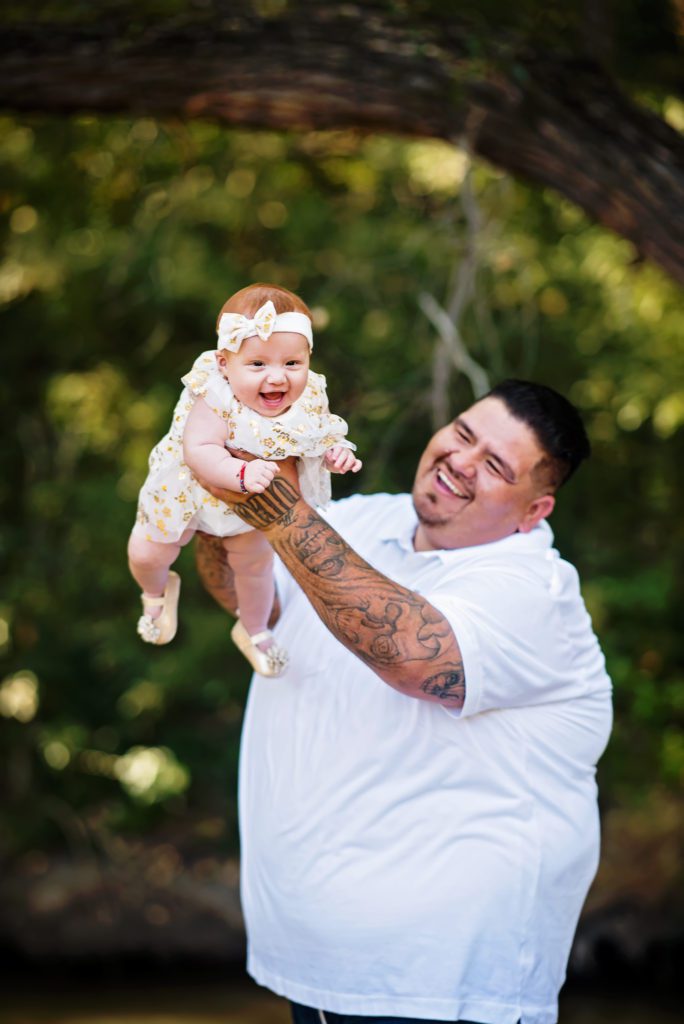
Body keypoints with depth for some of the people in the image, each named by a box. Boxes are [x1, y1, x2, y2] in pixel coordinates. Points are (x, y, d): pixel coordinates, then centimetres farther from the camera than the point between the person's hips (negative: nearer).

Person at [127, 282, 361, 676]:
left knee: (255, 563, 24)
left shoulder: (308, 401, -27)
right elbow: (199, 452, -52)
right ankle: (158, 592, 48)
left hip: (256, 501, 4)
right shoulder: (217, 401, -42)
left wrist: (335, 454, -33)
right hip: (191, 491, -4)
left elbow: (322, 439, -10)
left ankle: (254, 630, 54)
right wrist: (242, 473, -66)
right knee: (149, 554, 9)